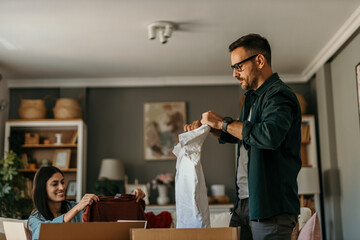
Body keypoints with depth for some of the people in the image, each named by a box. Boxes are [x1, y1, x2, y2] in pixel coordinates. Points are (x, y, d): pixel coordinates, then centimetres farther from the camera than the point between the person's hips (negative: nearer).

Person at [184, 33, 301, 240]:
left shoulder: (279, 95, -12)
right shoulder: (252, 98, 18)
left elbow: (270, 135, -31)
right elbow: (237, 135, 33)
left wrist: (222, 122, -18)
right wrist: (206, 126, 14)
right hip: (244, 202, 9)